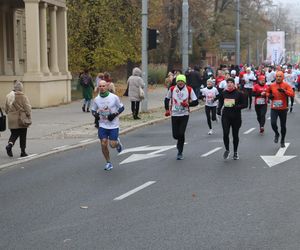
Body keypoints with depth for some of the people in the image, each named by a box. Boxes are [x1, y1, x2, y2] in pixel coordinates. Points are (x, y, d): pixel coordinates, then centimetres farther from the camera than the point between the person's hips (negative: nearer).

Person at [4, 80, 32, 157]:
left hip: (11, 120, 4)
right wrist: (29, 118, -5)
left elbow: (6, 109, 10)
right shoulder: (22, 96, -13)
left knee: (14, 134, 15)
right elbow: (27, 108, -12)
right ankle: (23, 152, 10)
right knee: (23, 135, 6)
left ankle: (10, 144, -11)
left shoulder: (8, 96, 4)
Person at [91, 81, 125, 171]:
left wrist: (115, 114, -16)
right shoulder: (96, 99, 0)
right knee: (103, 144, -3)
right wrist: (95, 114, -11)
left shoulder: (114, 97, -9)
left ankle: (118, 143, 34)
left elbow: (121, 108, 0)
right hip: (102, 125, 2)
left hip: (113, 125, -2)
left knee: (113, 145, -4)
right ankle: (108, 163, 14)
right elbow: (93, 110, 12)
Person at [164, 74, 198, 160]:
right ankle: (180, 141, 38)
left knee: (181, 133, -11)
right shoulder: (172, 89, 2)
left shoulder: (189, 90, -3)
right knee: (175, 135, 1)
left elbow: (195, 102, 0)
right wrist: (167, 109, 9)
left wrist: (188, 104, -18)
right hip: (174, 114, 2)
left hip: (184, 115, -2)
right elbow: (167, 99, 17)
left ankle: (180, 152, 4)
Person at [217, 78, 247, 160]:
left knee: (235, 135, 9)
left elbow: (245, 104, -5)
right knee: (225, 134, -10)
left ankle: (235, 152, 23)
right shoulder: (223, 93, 4)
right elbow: (220, 102, 21)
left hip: (236, 117, -2)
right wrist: (219, 109, 5)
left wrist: (237, 107, -22)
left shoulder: (239, 93, -6)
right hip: (226, 116, 2)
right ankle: (227, 150, 13)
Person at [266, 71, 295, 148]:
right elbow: (267, 92, 21)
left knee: (283, 126, 8)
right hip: (274, 109, 1)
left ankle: (282, 141, 26)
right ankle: (276, 134, 17)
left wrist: (284, 91, -31)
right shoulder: (272, 85, 2)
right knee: (273, 123, -16)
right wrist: (269, 95, -2)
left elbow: (292, 94, -17)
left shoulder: (286, 85, -5)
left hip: (283, 109, -1)